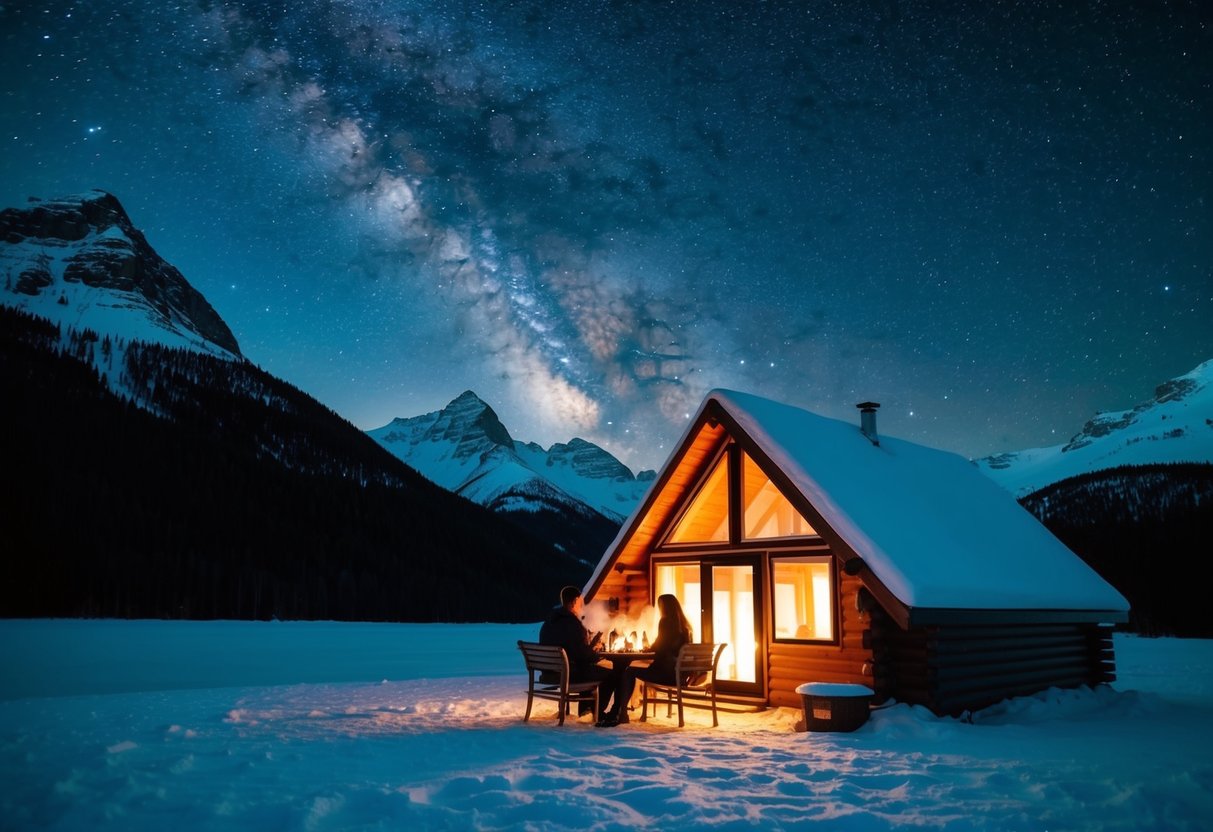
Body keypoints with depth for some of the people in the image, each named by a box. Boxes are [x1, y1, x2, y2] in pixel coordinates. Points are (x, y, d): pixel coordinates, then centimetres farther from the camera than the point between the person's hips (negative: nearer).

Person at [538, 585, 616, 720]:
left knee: (591, 669, 32)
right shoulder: (572, 622, -19)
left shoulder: (549, 621, 9)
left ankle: (585, 708, 35)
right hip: (570, 673, -9)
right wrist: (596, 654, 1)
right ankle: (598, 712, 18)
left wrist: (589, 645, 17)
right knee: (611, 674, 4)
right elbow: (584, 654, -20)